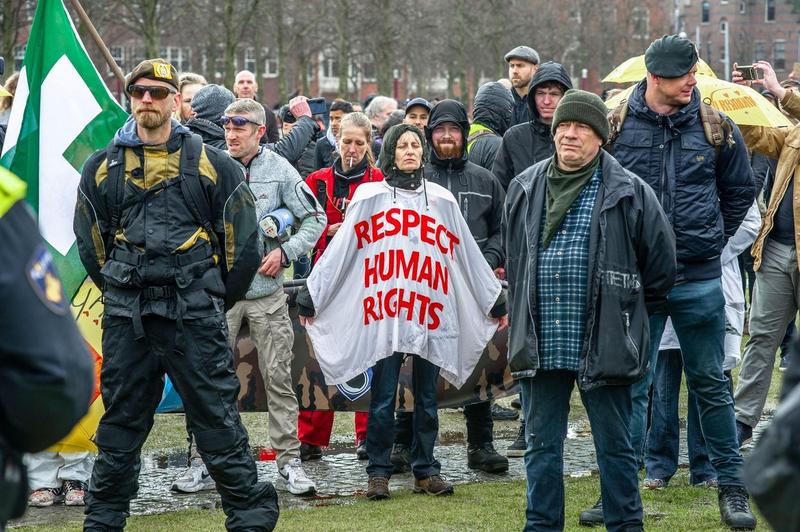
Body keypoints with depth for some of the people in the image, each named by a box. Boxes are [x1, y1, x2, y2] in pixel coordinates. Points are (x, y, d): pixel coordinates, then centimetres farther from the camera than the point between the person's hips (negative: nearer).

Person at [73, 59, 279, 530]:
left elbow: (242, 240, 5)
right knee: (120, 424, 10)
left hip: (195, 320, -3)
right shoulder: (103, 168, 9)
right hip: (125, 320, 3)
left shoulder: (211, 164, 2)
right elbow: (91, 243, 18)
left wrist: (214, 299, 8)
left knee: (218, 421, -3)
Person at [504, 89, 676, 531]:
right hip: (540, 346, 4)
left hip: (603, 345, -4)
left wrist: (632, 310, 9)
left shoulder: (628, 192, -4)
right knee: (541, 445, 10)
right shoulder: (524, 189, 10)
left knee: (614, 445, 6)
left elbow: (661, 260, 4)